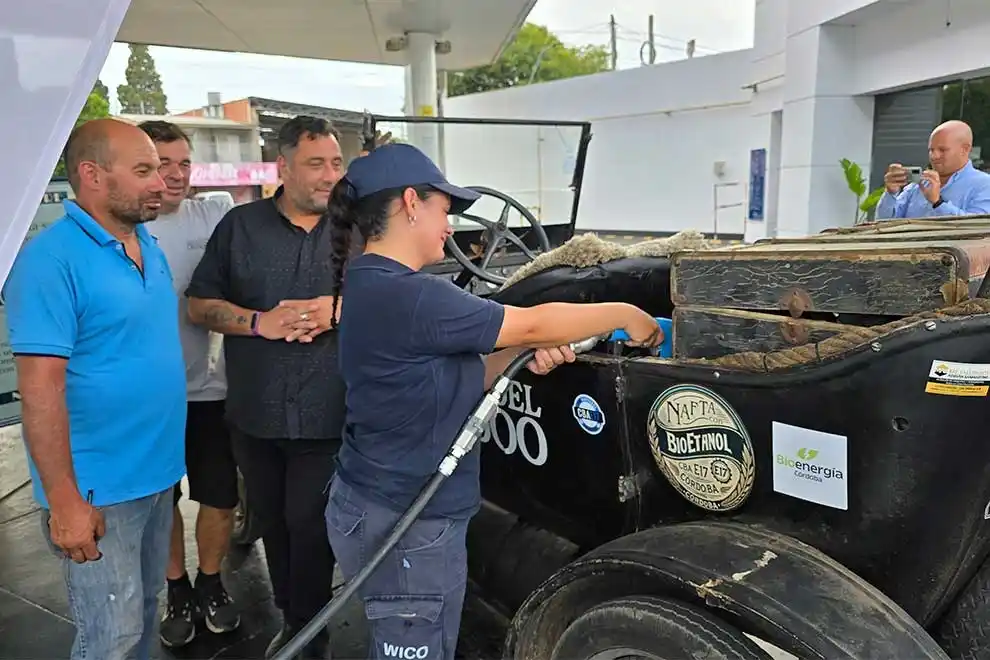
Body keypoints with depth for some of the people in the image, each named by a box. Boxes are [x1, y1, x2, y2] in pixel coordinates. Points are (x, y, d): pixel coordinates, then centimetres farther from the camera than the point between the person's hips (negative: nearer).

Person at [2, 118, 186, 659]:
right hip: (99, 490, -7)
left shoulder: (148, 245, 7)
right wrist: (64, 502, -21)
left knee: (144, 615, 22)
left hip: (157, 472, 8)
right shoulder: (52, 259, -18)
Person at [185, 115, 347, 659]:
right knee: (272, 524, 15)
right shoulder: (241, 225, 5)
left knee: (310, 528, 2)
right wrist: (260, 323, -13)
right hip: (254, 417, 3)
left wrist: (337, 309, -15)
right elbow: (199, 305, 4)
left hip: (328, 420, -2)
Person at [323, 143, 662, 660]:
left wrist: (526, 355, -6)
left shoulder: (372, 286, 7)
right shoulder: (405, 295, -26)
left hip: (385, 509, 10)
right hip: (405, 527, -9)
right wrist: (623, 314, -4)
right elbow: (531, 323, -19)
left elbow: (454, 378, 9)